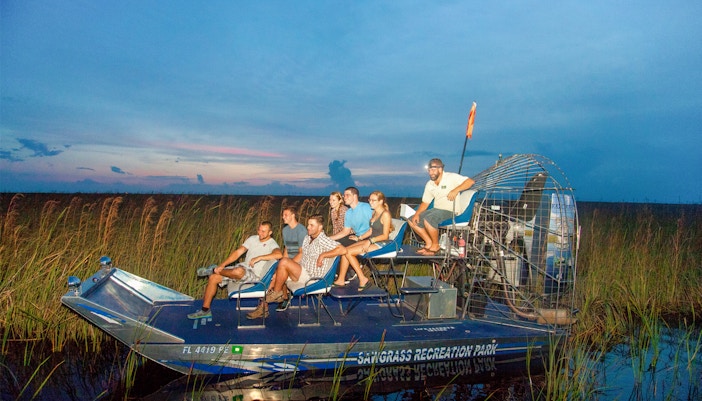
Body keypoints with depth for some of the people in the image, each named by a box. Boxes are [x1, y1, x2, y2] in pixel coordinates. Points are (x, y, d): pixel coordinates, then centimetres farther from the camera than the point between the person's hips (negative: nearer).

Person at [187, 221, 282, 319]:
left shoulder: (272, 244, -9)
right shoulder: (253, 239, 10)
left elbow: (279, 254, -33)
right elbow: (237, 252, 6)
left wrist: (259, 258, -33)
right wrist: (222, 265, -5)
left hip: (255, 275, -7)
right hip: (243, 267, 7)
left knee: (238, 271, -40)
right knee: (213, 278, -4)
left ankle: (214, 270, -9)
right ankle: (205, 310, 4)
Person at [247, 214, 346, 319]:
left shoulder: (323, 240, -13)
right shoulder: (307, 238, 14)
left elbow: (342, 250, -24)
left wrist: (323, 255, -24)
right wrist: (289, 266, 9)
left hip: (311, 278, -9)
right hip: (301, 272, 9)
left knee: (284, 261, -24)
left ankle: (277, 293, -7)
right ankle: (263, 307, -3)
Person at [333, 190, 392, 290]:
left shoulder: (385, 214, -13)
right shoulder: (374, 213, 14)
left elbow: (385, 235, -16)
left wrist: (370, 241, -22)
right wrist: (360, 238, 8)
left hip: (381, 243, -9)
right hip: (371, 240, 9)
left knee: (348, 252, -18)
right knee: (345, 250, -7)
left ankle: (363, 279, -10)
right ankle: (341, 280, -7)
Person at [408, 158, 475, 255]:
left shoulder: (451, 177, -9)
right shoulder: (429, 184, 12)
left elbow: (470, 181, -19)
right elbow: (425, 203, 13)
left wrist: (456, 190, -31)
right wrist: (417, 214, -3)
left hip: (450, 210, -8)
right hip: (436, 209, 8)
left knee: (428, 219, -34)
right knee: (412, 221, -1)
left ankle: (435, 245, -14)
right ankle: (429, 243, 5)